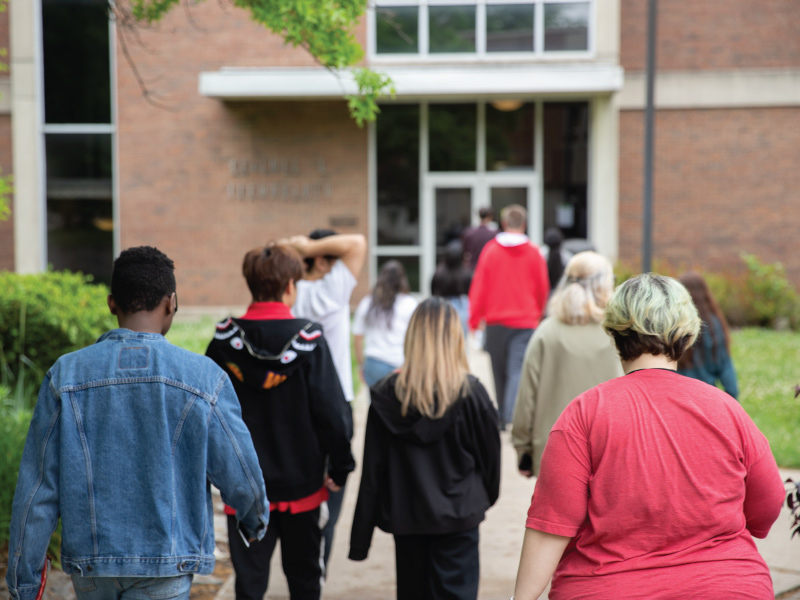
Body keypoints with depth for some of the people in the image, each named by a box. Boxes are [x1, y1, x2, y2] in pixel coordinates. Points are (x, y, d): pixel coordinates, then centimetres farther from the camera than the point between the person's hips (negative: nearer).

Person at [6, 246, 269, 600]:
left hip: (89, 561, 3)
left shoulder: (65, 375, -4)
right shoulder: (203, 377, -9)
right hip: (166, 564, -2)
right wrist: (255, 520, 21)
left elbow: (37, 491, -3)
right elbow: (239, 474, -2)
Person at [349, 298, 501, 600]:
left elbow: (373, 470, -3)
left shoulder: (387, 394, -4)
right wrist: (484, 497, 23)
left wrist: (360, 538, 3)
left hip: (405, 517, 3)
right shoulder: (470, 392, -11)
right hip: (457, 516, -3)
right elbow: (489, 453, 2)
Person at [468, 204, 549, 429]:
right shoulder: (534, 253, 0)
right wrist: (537, 314, 28)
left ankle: (502, 417, 26)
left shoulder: (490, 250, -2)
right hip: (525, 322, -1)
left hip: (495, 322, 1)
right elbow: (543, 289, 10)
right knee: (518, 371, -6)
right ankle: (512, 416, -25)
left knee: (500, 371, 14)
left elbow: (479, 286, -1)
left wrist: (474, 319, 6)